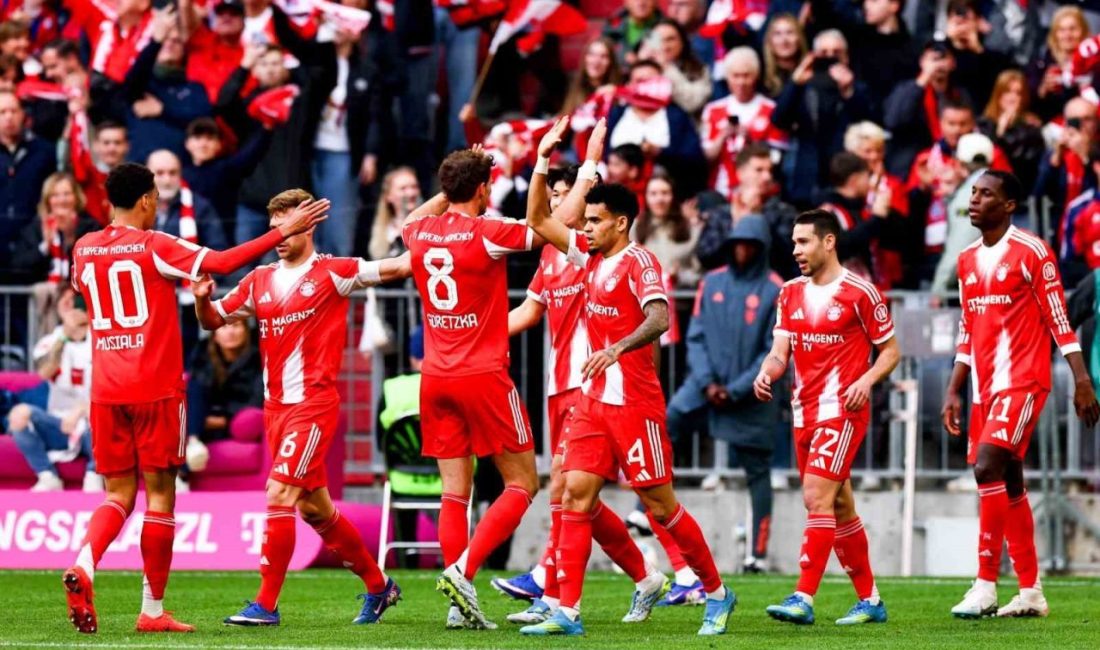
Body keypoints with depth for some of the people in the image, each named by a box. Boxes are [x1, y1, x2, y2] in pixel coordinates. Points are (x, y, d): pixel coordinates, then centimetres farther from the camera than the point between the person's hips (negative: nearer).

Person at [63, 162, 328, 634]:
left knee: (119, 494, 11)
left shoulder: (83, 250, 8)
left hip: (105, 391, 5)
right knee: (160, 494, 3)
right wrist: (283, 232, -10)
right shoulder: (154, 247, -8)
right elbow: (223, 262, -15)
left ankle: (83, 564, -18)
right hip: (156, 390, -5)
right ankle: (153, 610, 2)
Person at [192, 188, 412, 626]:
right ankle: (378, 586, 29)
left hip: (314, 404, -7)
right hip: (275, 406, 7)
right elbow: (214, 320, 18)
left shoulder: (332, 273, -3)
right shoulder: (260, 281, 13)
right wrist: (202, 299, -3)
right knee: (314, 508, 13)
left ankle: (266, 604, -14)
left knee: (280, 494, -17)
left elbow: (395, 268, -5)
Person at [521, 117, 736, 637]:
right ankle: (567, 611, -7)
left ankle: (716, 593, 13)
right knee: (576, 493, -3)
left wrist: (616, 349, -41)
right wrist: (543, 160, 12)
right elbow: (538, 221, 21)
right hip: (593, 399, 8)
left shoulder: (638, 262, -11)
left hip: (634, 401, -8)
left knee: (659, 503, -2)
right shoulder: (590, 255, 12)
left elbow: (659, 318, -26)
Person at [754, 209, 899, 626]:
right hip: (805, 411, 7)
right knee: (839, 508, 11)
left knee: (817, 496, -18)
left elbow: (890, 349, 0)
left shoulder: (859, 292, -6)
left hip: (842, 409, -7)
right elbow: (781, 350, 7)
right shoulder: (791, 294, 12)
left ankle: (803, 599, -22)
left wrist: (867, 380, -18)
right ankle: (870, 600, 19)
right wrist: (767, 372, -14)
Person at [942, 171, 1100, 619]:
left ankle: (986, 586, -19)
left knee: (987, 467, -20)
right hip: (985, 386, 8)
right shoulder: (968, 261, 15)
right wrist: (953, 392, 17)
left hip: (1022, 381, -8)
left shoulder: (1032, 253, -7)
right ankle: (1031, 593, 14)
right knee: (1009, 484, 9)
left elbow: (1059, 320, -7)